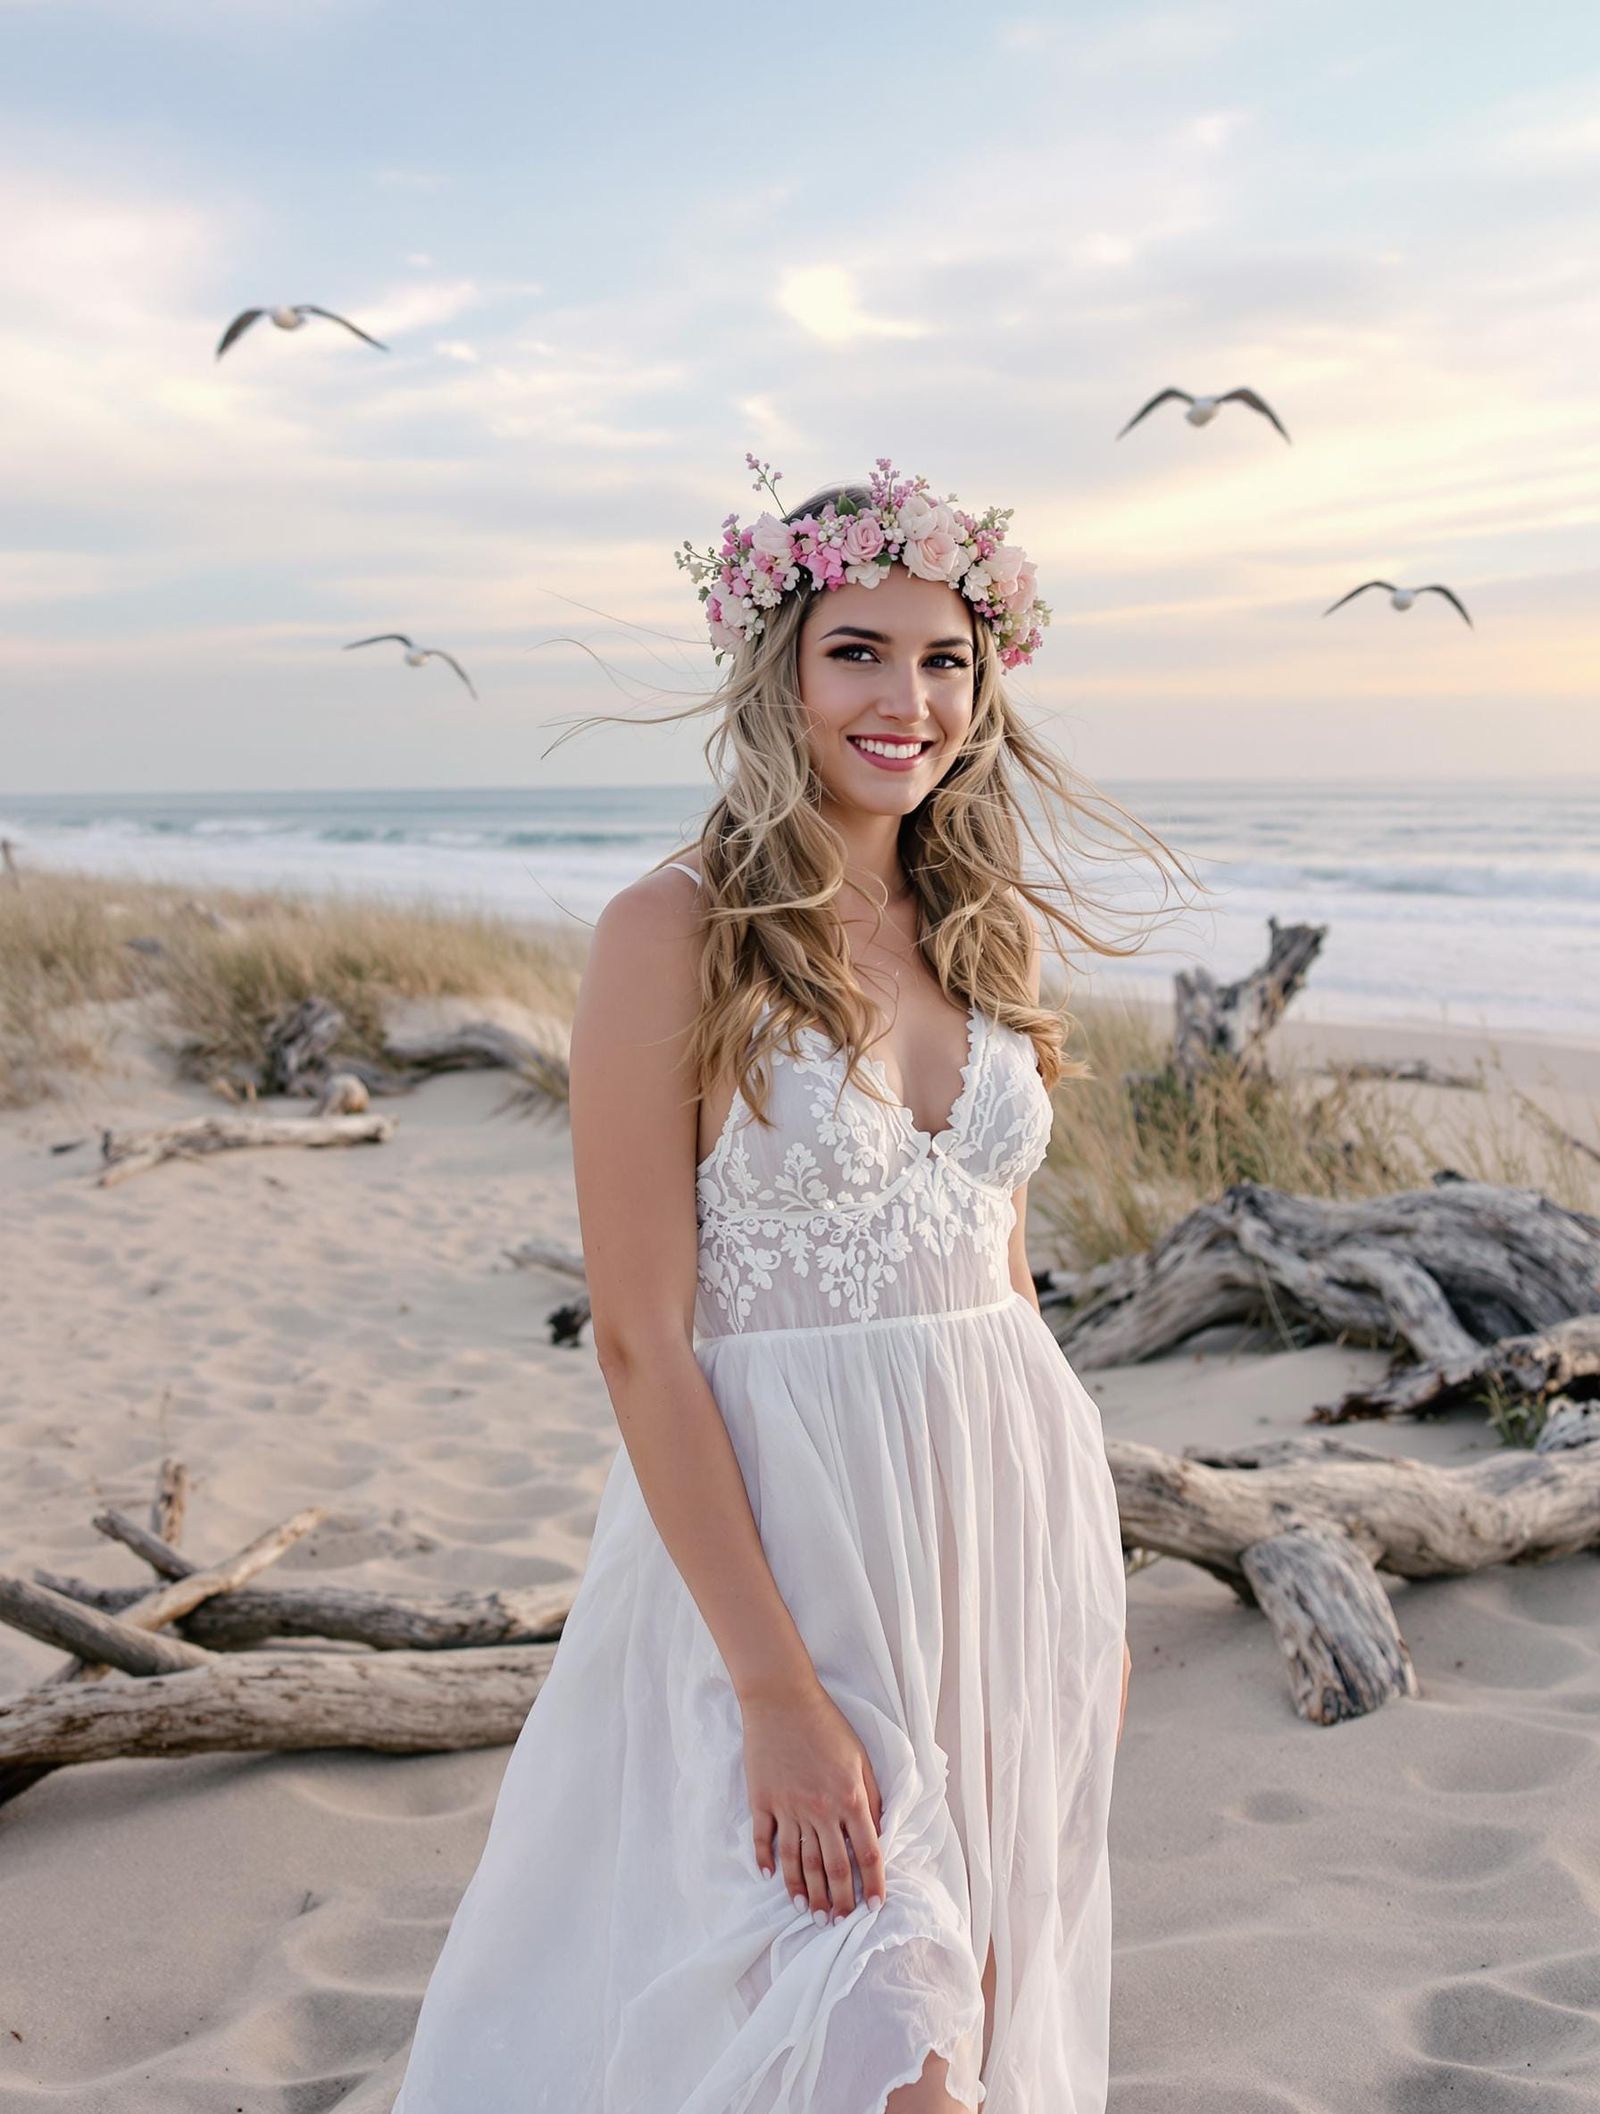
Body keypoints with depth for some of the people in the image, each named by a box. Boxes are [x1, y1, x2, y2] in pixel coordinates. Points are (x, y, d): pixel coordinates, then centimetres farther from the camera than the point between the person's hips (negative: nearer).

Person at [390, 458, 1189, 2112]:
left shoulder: (981, 932, 7)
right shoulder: (677, 934, -12)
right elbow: (641, 1341, -15)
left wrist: (1086, 1582, 13)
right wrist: (780, 1689, -18)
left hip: (1007, 1511, 6)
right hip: (778, 1531, -6)